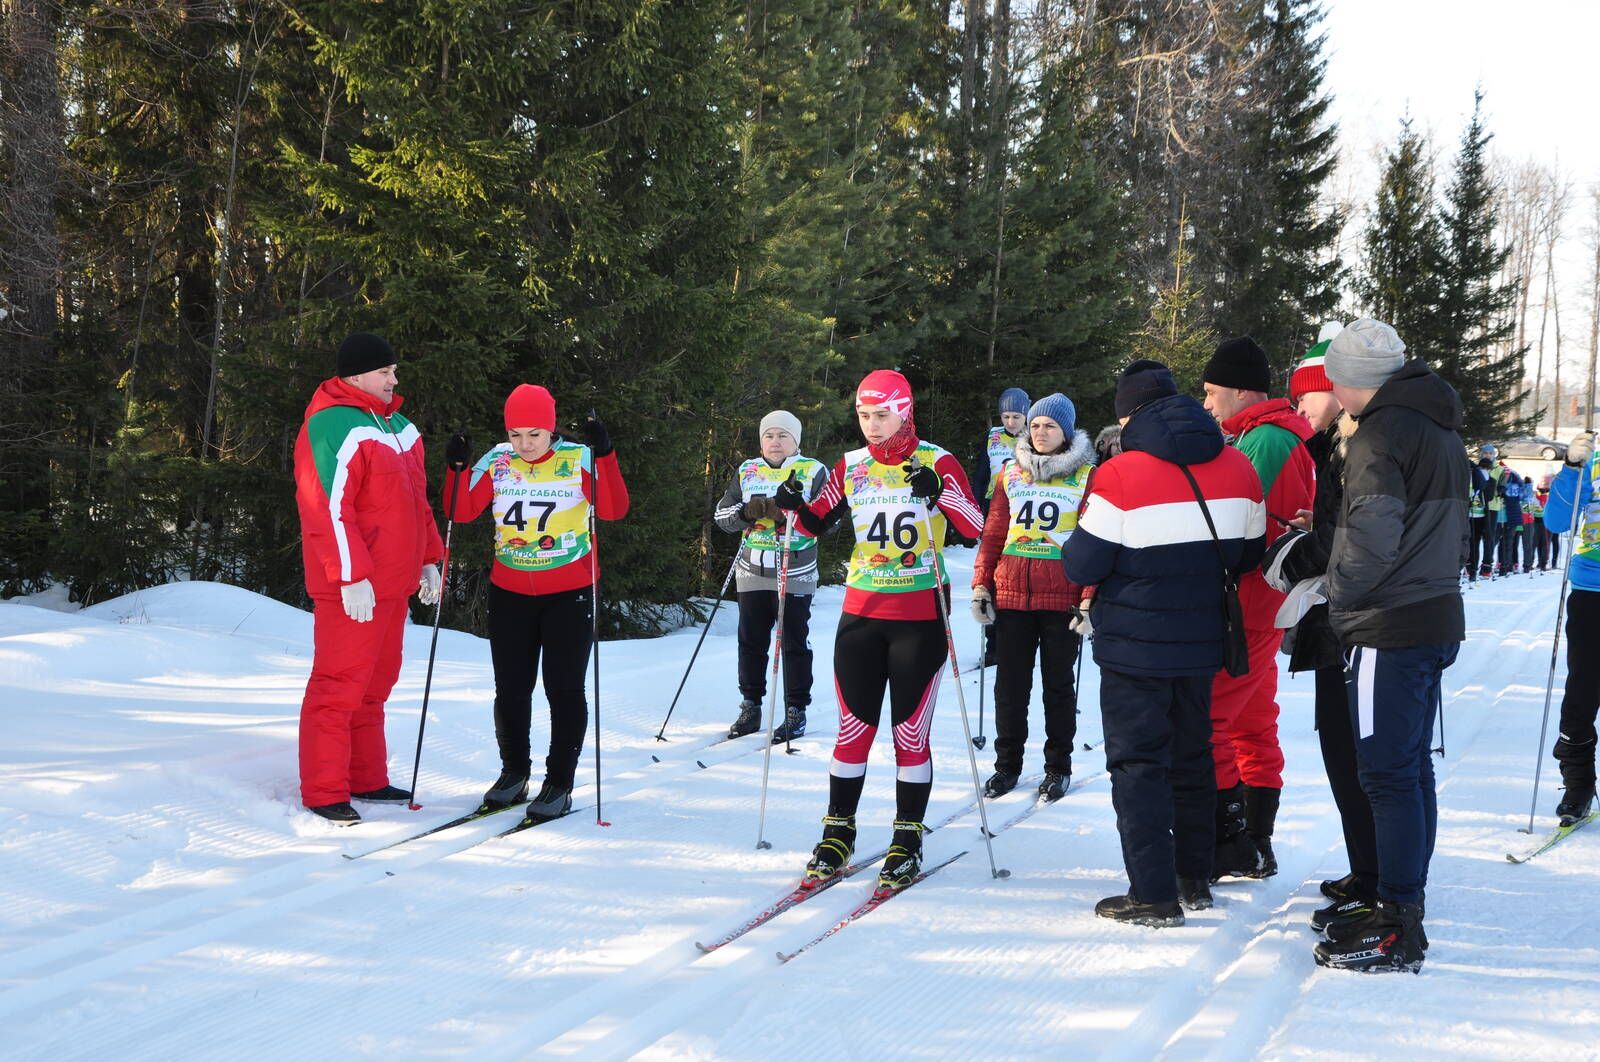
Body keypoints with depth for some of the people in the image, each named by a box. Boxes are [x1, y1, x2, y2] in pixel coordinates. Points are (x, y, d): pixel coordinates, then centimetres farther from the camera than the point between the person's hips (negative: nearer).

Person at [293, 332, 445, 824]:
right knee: (341, 684, -6)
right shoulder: (333, 427, -13)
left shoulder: (397, 424, 17)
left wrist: (428, 559, 18)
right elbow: (328, 508, -20)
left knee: (375, 683, 14)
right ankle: (324, 791, -2)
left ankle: (366, 779, 23)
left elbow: (415, 500, 24)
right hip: (351, 587, -9)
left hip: (392, 581, 9)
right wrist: (352, 577, -22)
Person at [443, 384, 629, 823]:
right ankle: (514, 771, 25)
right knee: (510, 688, 9)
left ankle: (559, 783, 7)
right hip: (510, 592, 3)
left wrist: (604, 457, -30)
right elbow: (463, 511, -4)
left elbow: (614, 510, -19)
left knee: (564, 688, -2)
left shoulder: (579, 460, -9)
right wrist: (458, 469, -19)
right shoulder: (496, 462, 0)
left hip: (570, 593, -3)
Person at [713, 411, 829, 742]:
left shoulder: (814, 472, 0)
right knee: (751, 642, 7)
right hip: (753, 574, 4)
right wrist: (746, 513, -13)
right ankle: (750, 708, 18)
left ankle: (796, 712, 7)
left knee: (794, 644, 0)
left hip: (795, 575, -4)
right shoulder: (747, 472, 11)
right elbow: (722, 513, 8)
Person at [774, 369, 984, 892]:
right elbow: (817, 524, 11)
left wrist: (939, 492, -29)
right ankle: (838, 834, 12)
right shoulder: (851, 467, 7)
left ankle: (908, 841, 9)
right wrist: (796, 506, -9)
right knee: (853, 727, 3)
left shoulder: (936, 462, -4)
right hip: (862, 613, 3)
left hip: (920, 617, -3)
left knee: (911, 732, 0)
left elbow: (975, 527, -12)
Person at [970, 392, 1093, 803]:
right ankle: (1007, 763, 18)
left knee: (1058, 684, 6)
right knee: (1010, 683, 7)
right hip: (1011, 594, 3)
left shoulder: (1086, 476, 0)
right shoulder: (1011, 472, 9)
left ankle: (1059, 765, 17)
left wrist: (1089, 599, -8)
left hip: (1062, 598, -3)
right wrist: (981, 585, 4)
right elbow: (993, 533, 11)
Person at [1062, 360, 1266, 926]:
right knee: (1192, 757, 19)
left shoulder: (1120, 476, -16)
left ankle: (1154, 894, -1)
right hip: (1201, 645, 6)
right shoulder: (1237, 468, 1)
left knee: (1138, 763, 2)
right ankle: (1194, 879, 27)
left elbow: (1082, 565, -14)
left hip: (1135, 648, -6)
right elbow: (1249, 554, 10)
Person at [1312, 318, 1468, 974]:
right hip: (1438, 617, 10)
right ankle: (1404, 902, 22)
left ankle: (1397, 928, -6)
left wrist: (1337, 594, -9)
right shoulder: (1442, 430, 16)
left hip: (1389, 630, -10)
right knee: (1412, 768, 15)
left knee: (1388, 775, -7)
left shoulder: (1381, 434, -15)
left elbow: (1371, 536, -23)